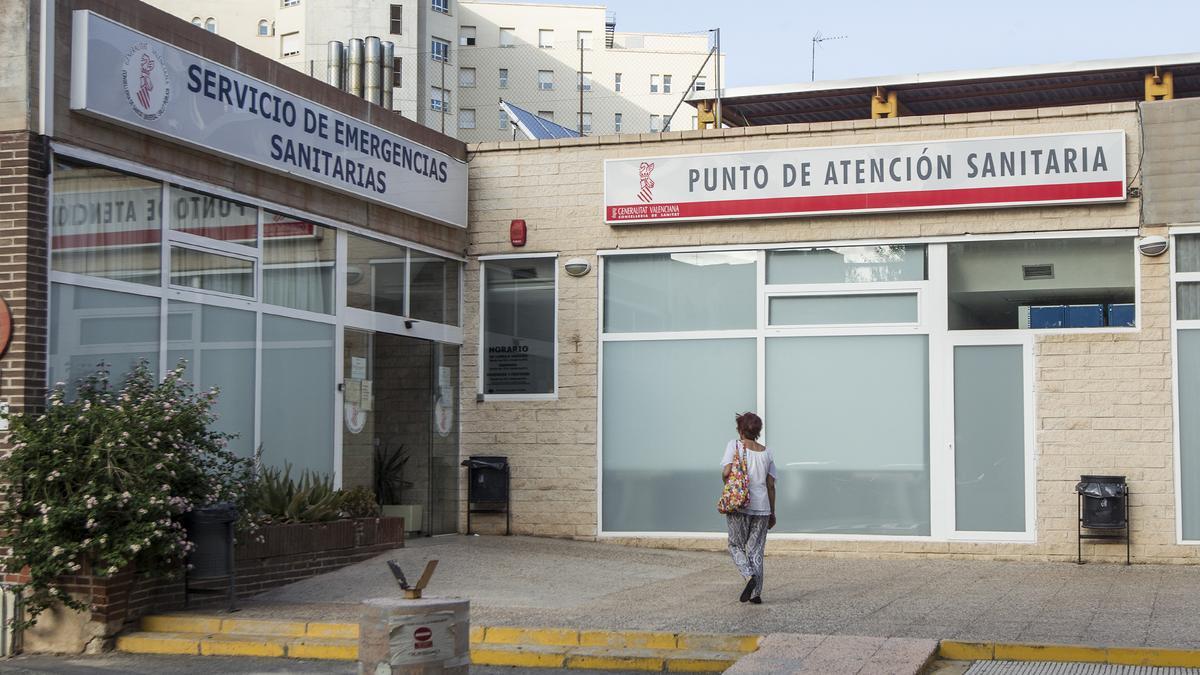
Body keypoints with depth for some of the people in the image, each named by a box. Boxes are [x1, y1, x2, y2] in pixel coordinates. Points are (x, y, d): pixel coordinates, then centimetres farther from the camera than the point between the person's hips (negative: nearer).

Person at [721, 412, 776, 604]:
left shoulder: (735, 445, -3)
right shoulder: (766, 452, 8)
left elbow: (726, 472, -15)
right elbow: (771, 485, 7)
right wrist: (772, 513, 14)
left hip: (738, 506, -3)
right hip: (762, 506, 3)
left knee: (736, 545, 12)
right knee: (756, 550, 10)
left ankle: (749, 576, -12)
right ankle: (756, 593, 8)